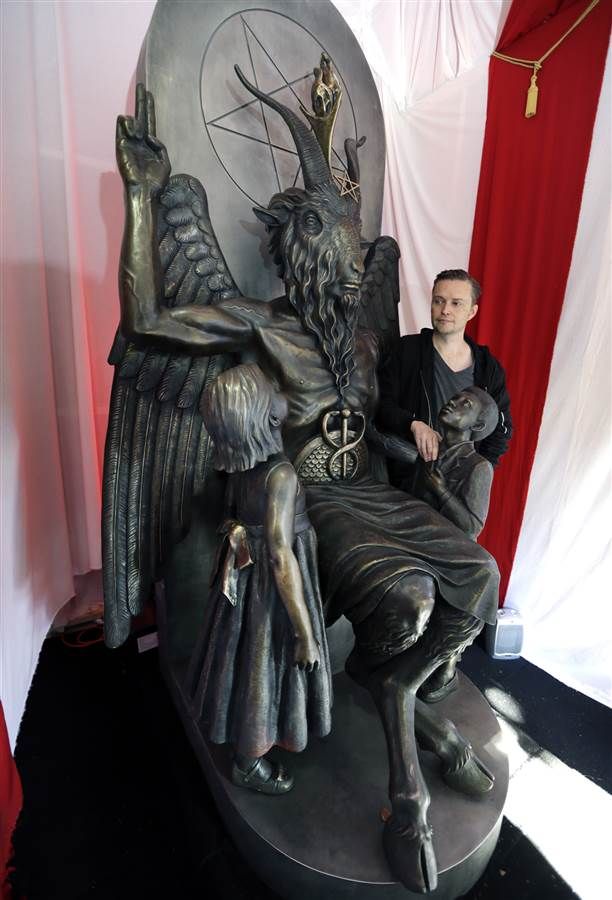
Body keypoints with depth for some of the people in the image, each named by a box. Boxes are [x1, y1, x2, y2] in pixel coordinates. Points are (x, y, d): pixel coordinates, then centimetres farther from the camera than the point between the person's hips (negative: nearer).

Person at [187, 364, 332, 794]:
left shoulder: (241, 463, -7)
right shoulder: (280, 473, -31)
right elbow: (282, 560, -28)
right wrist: (306, 634, -19)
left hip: (247, 573, 8)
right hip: (272, 585, -8)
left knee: (251, 659, 28)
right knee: (266, 667, 15)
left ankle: (249, 742, 56)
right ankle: (249, 764, 42)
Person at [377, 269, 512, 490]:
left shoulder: (489, 368, 5)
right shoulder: (406, 350, -3)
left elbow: (501, 429, 11)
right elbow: (382, 406, -7)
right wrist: (413, 424, -24)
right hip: (407, 479, -2)